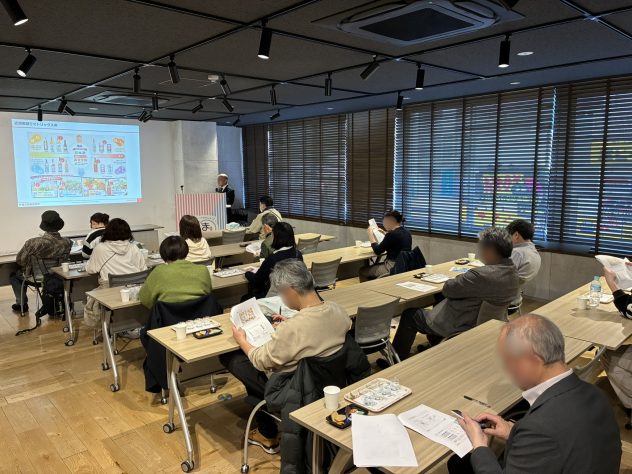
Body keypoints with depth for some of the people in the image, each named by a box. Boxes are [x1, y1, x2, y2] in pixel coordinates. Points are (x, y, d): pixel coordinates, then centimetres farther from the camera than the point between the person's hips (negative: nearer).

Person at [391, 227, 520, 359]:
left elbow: (447, 289, -21)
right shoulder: (513, 272, -4)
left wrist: (458, 279, -2)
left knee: (410, 314, 7)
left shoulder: (482, 275, -33)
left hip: (460, 326, -9)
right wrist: (462, 279, -3)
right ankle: (434, 345, 39)